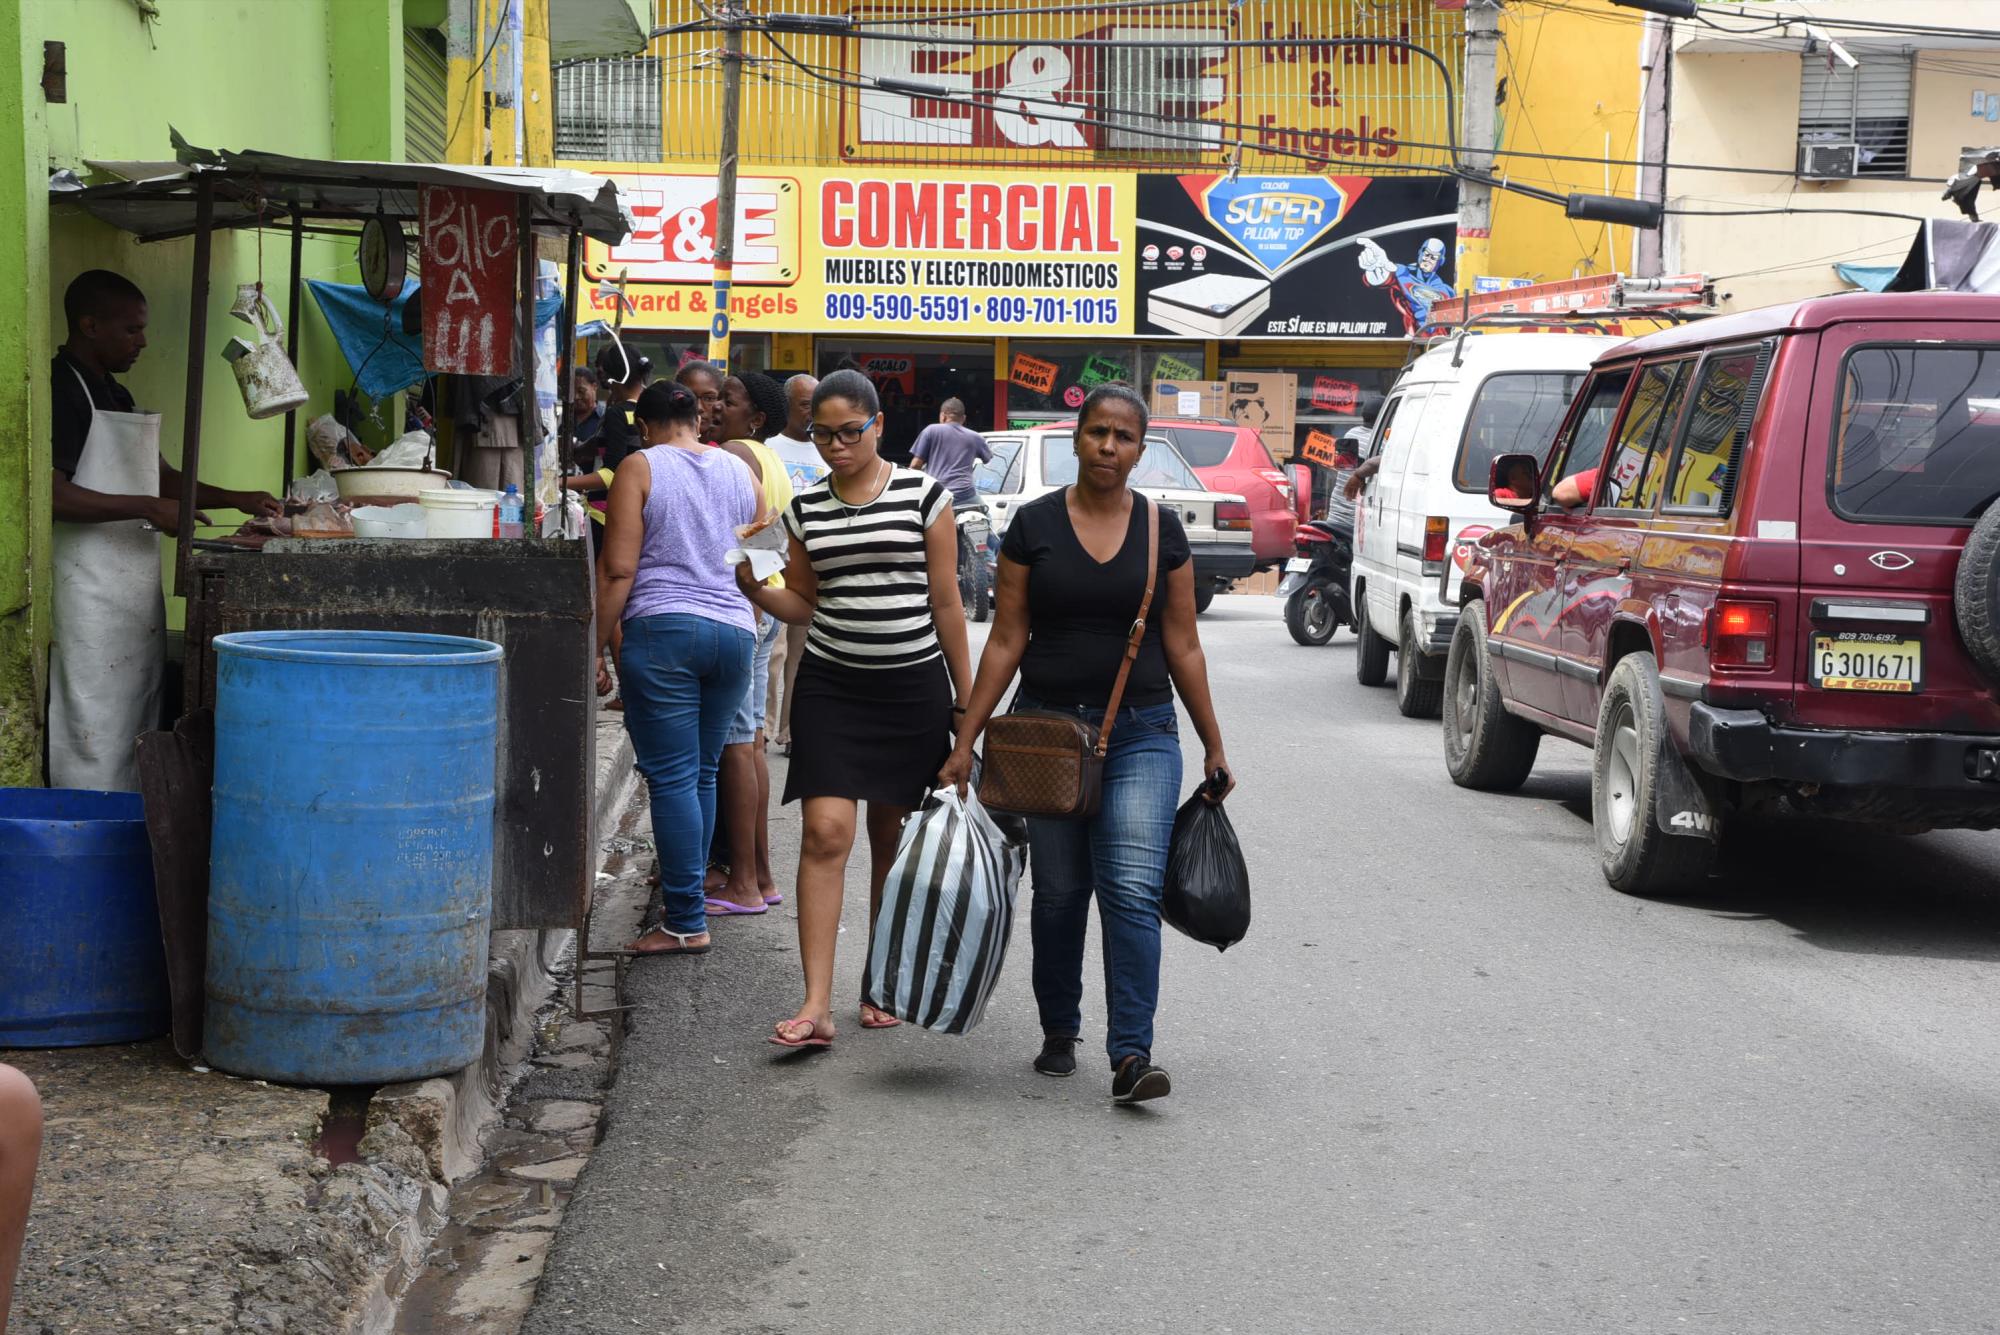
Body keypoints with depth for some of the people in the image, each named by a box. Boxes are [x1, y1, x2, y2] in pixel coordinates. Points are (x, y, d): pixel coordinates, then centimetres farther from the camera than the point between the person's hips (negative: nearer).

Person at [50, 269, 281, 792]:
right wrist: (147, 508, -18)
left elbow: (161, 478, 26)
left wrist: (236, 499, 15)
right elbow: (52, 495, -20)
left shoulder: (115, 395, 18)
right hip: (90, 590, -9)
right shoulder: (61, 390, -11)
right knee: (95, 733, -8)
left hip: (134, 587, 9)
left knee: (136, 726, 9)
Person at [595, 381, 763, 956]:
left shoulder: (640, 467, -1)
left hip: (661, 629, -5)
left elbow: (618, 570, -8)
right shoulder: (741, 471, 13)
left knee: (672, 778, -4)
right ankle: (685, 884, 23)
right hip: (734, 631, 5)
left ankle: (687, 922, -4)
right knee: (703, 774, 15)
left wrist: (598, 650, -4)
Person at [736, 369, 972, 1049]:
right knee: (825, 833, -10)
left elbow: (946, 603, 1)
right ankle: (816, 1004, -12)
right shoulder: (806, 507, 6)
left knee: (894, 839, 8)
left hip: (913, 685, -1)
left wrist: (965, 699, 2)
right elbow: (804, 604, 14)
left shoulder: (924, 495, -1)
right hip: (831, 685, 1)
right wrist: (754, 589, -7)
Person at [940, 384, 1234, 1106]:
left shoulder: (1162, 530, 3)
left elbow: (1183, 646, 7)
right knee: (1059, 892, 9)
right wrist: (966, 740, -2)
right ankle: (1059, 1032, 28)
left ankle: (1131, 1055, -13)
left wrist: (1214, 747, 7)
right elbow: (1006, 639, 2)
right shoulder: (1034, 524, 1)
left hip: (1141, 732, -1)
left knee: (1132, 890, -12)